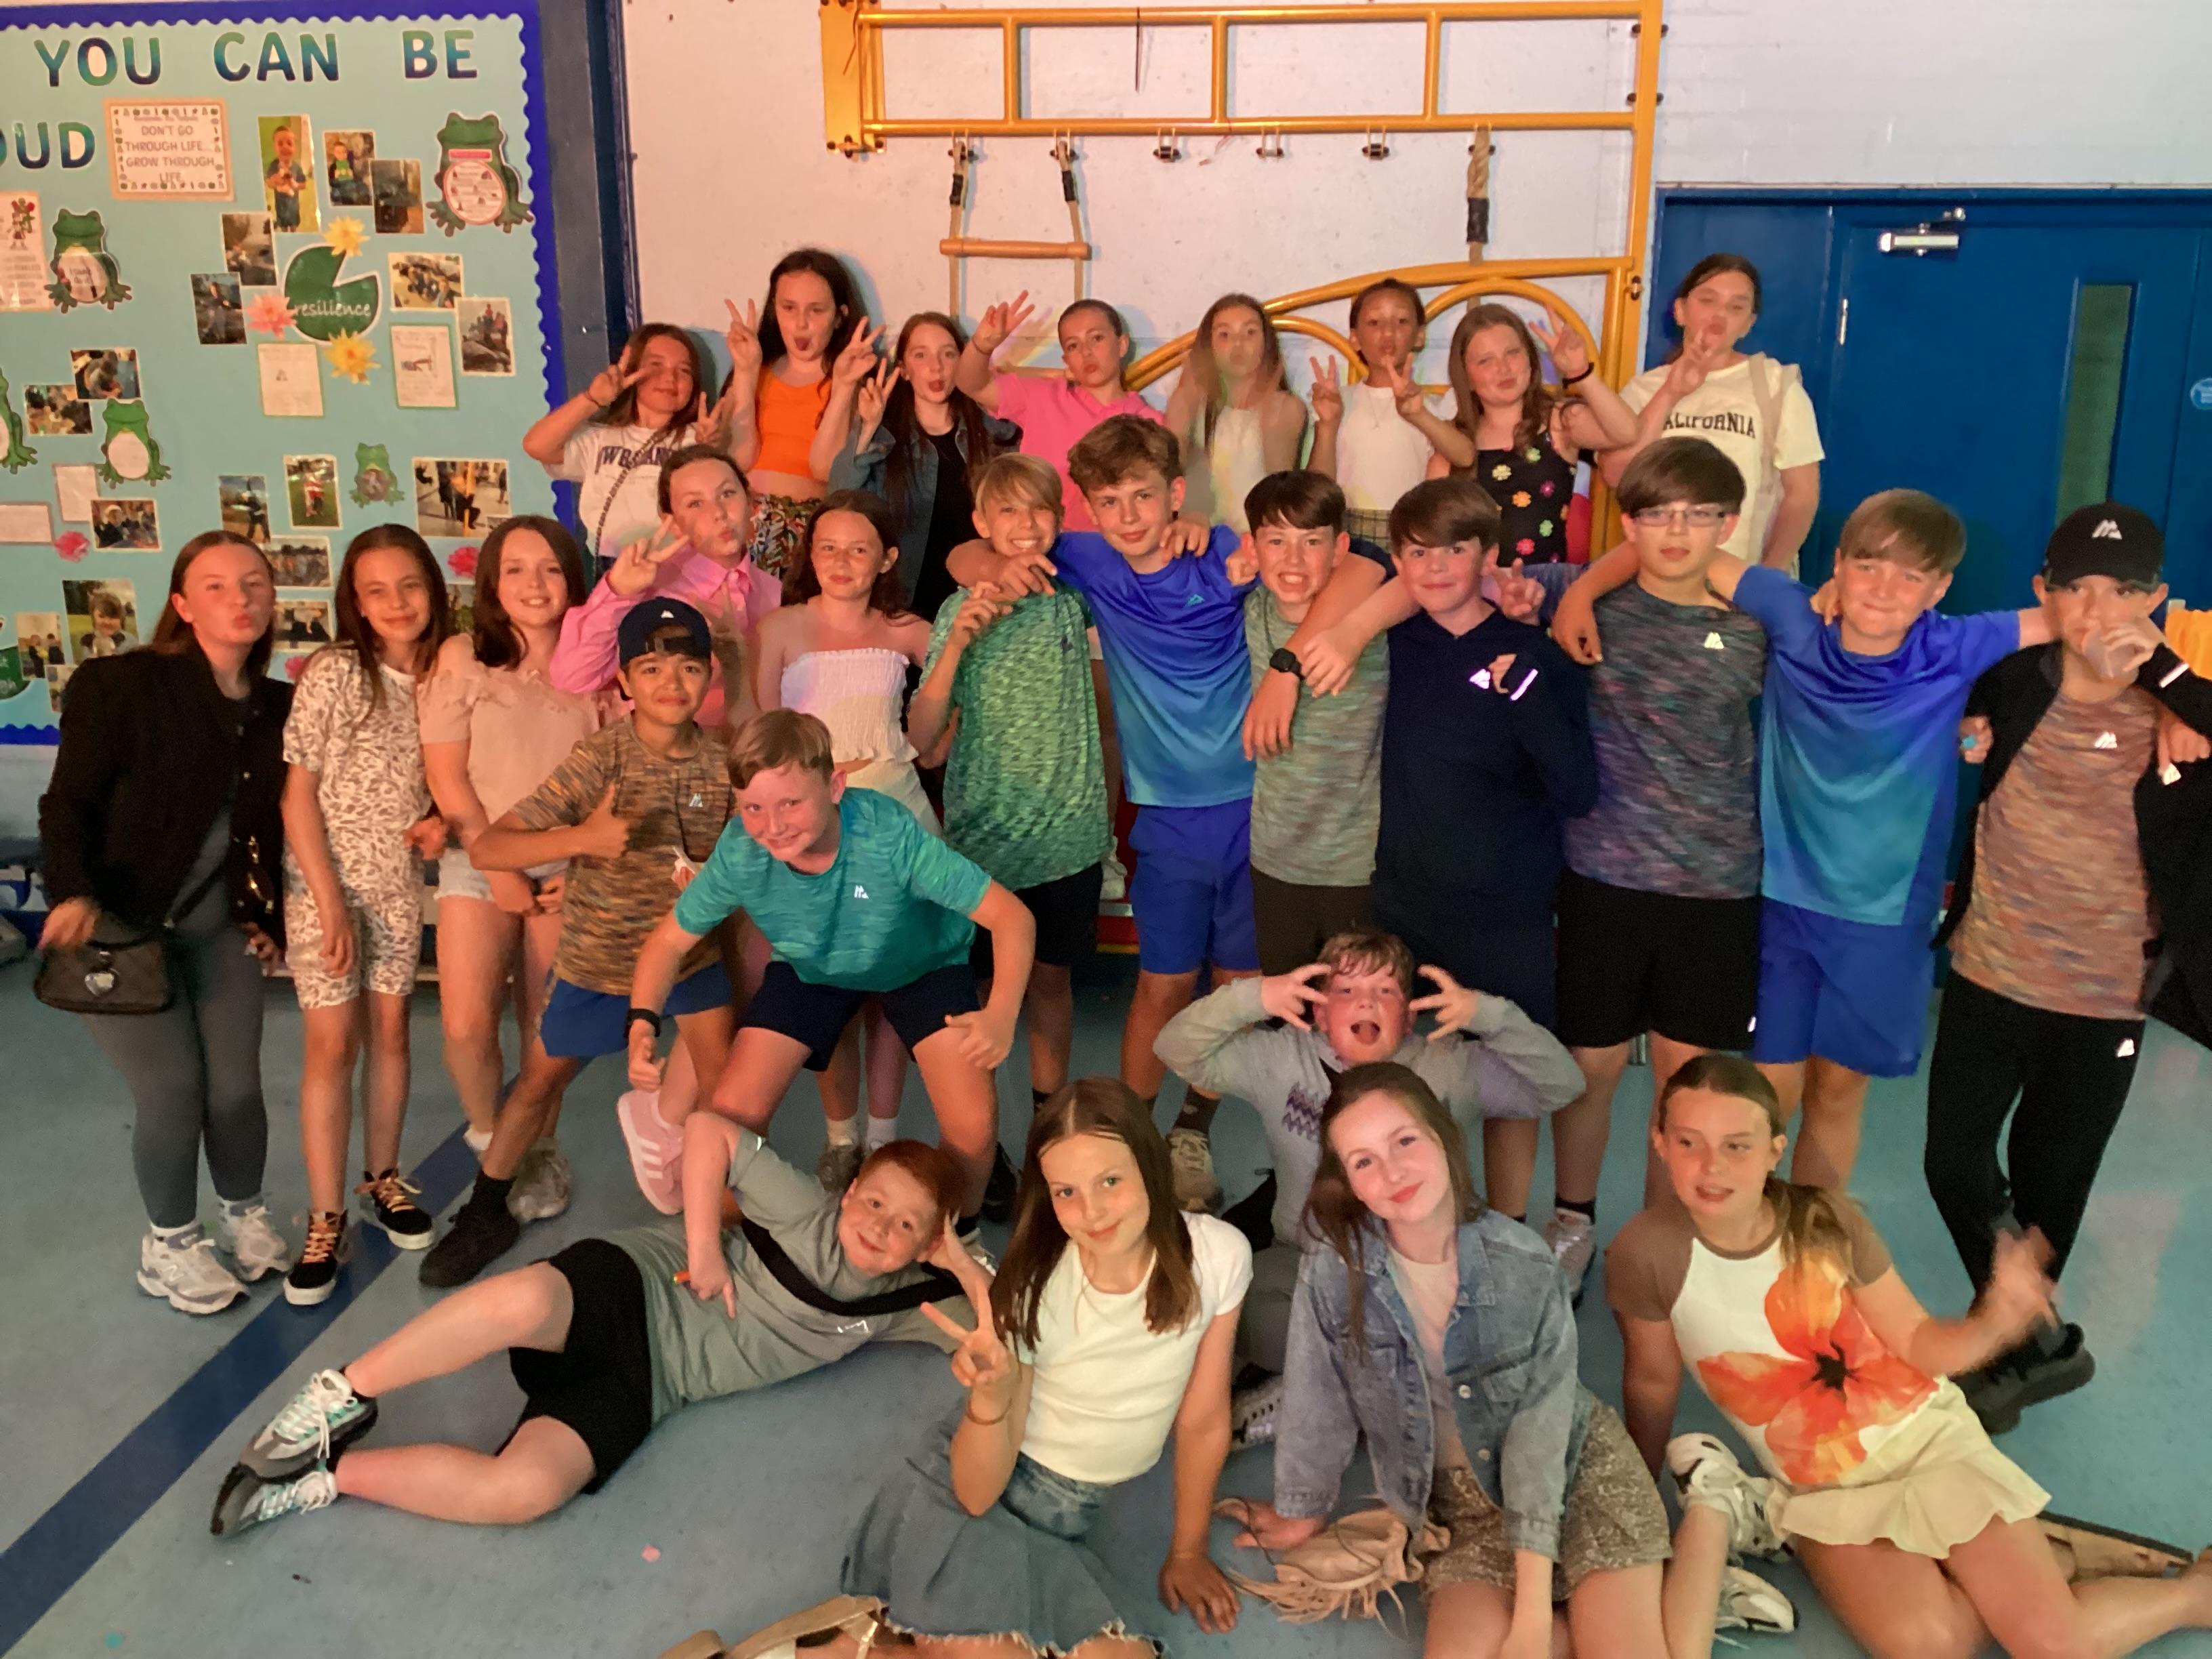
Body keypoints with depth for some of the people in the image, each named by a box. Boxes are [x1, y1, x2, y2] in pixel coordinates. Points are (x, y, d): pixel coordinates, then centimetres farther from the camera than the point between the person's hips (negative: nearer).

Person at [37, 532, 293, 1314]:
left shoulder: (278, 707, 2)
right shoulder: (119, 684, -13)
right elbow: (68, 803, -14)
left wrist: (273, 918, 2)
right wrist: (74, 893, -29)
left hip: (221, 926, 4)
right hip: (120, 924, -4)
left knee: (235, 1085, 4)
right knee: (171, 1087, -3)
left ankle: (244, 1213, 30)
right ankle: (169, 1244, 20)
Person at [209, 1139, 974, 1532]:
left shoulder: (895, 1303, 9)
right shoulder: (808, 1216, 0)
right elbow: (711, 1130, -2)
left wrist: (962, 1261, -6)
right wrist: (704, 1243, -10)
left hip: (644, 1381, 2)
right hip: (633, 1288, -2)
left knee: (525, 1491, -28)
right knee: (524, 1303, -40)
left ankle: (329, 1473, -9)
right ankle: (344, 1399, -17)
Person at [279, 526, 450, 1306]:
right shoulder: (333, 672, -13)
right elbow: (298, 793, -12)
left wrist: (442, 818, -11)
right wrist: (331, 902, -15)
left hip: (401, 884, 4)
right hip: (326, 882, -4)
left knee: (390, 1031, 12)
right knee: (332, 1045, -2)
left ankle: (383, 1180, 29)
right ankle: (325, 1221, 7)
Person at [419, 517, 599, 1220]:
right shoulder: (462, 658, 0)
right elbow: (445, 773, -3)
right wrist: (499, 867, -8)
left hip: (568, 868, 1)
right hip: (480, 860, -1)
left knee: (546, 1025, 5)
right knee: (466, 1023, -12)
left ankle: (539, 1153, 25)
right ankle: (488, 1138, 15)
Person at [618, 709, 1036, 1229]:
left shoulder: (889, 835, -40)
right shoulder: (739, 854, -30)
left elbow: (1011, 916, -38)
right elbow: (669, 940, -14)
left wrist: (1001, 1014, -54)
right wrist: (643, 1026, -31)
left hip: (922, 964, -2)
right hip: (810, 969, 2)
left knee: (973, 1127, -17)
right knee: (730, 1119, -10)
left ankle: (960, 1234, 16)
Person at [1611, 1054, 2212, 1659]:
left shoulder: (1827, 1220, -16)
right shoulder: (1646, 1254, -21)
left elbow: (1922, 1346, -8)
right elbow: (1652, 1385, -5)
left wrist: (1994, 1321, -29)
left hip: (1926, 1436, 0)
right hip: (1823, 1491, 0)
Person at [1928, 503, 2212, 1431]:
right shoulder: (2013, 685, -5)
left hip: (2103, 1003, -2)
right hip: (1987, 979, 2)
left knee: (2049, 1188, 14)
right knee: (1954, 1164, 5)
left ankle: (2015, 1346, 38)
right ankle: (2039, 1347, 27)